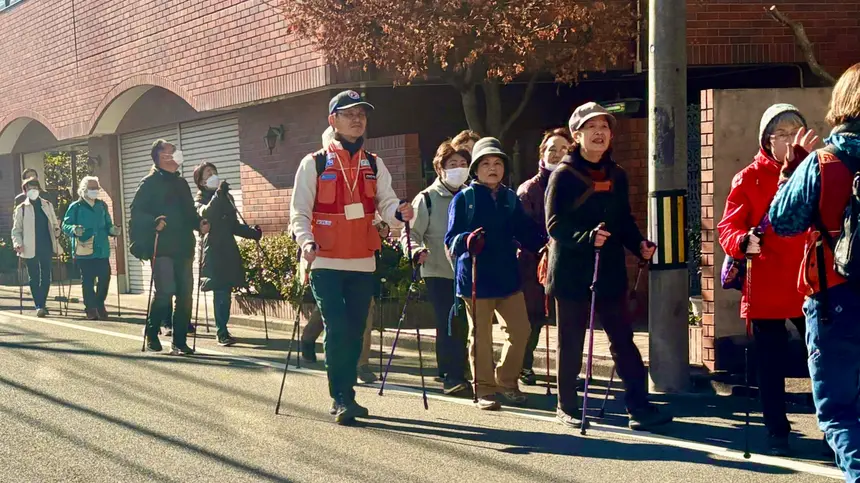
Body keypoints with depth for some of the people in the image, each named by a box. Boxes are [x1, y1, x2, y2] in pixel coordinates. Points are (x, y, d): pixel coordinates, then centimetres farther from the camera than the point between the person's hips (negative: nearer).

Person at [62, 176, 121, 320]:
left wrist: (112, 230, -2)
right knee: (87, 280, 0)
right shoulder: (75, 207, 0)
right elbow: (65, 226, -2)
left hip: (102, 249, 4)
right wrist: (74, 230, -22)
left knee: (105, 277, 0)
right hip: (84, 250, -4)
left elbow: (107, 225, 20)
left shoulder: (102, 206, 14)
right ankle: (91, 309, 8)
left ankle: (100, 305, 18)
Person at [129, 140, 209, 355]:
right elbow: (136, 212, -8)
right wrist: (154, 221, -24)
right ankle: (152, 334, 8)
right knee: (165, 291, -13)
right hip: (162, 247, -6)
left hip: (184, 247, 6)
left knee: (185, 294, 2)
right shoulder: (150, 182, -1)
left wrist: (199, 223, 5)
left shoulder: (181, 182, 19)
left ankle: (180, 342, 8)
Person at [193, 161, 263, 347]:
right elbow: (204, 214, -22)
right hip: (213, 250, -5)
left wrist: (252, 232, 10)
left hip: (229, 250, 5)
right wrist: (218, 195, -33)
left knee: (225, 291, 4)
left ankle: (222, 330, 13)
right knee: (220, 292, -13)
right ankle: (221, 332, -11)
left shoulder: (227, 197, 18)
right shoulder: (200, 199, 2)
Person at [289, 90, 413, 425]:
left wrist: (399, 213, -22)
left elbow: (386, 204, 2)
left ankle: (345, 397, 21)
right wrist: (306, 240, -21)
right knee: (337, 330, -12)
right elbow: (299, 210, -3)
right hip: (326, 263, -4)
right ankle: (341, 399, -6)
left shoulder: (374, 165, 11)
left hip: (363, 263, 4)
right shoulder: (314, 164, 0)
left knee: (355, 332, 8)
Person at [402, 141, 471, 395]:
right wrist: (416, 250, -24)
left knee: (465, 324, 4)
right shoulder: (426, 199, -1)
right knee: (448, 325, -7)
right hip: (438, 272, -4)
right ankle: (451, 376, 0)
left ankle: (459, 374, 16)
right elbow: (410, 233, -4)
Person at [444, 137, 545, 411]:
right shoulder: (463, 199, -4)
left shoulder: (510, 198, 10)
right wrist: (467, 240, -27)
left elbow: (525, 233, 7)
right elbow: (451, 239, -7)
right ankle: (485, 389, 15)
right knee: (481, 335, 3)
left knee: (519, 329, 6)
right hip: (475, 278, -4)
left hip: (507, 275, 4)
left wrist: (545, 244, -9)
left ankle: (507, 382, 23)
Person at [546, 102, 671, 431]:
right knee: (571, 342, 5)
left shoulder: (617, 176, 11)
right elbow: (555, 225, -13)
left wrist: (639, 244, -2)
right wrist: (587, 236, -29)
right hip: (571, 272, -4)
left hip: (610, 270, 4)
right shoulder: (564, 175, -6)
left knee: (623, 339, 1)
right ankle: (567, 407, 17)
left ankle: (639, 407, 1)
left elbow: (625, 221, 17)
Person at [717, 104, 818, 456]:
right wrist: (743, 242, -23)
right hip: (766, 288, -1)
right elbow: (727, 227, -4)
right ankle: (777, 433, 19)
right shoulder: (749, 178, 1)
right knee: (771, 364, 6)